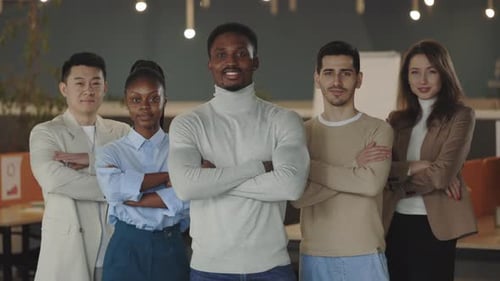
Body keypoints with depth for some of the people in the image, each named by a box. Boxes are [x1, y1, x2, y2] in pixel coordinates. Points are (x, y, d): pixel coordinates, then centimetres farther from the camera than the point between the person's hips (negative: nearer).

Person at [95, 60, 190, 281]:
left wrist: (132, 197, -14)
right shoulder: (111, 152, 4)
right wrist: (168, 177, -12)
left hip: (169, 249, 0)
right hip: (126, 249, 0)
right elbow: (113, 188, -17)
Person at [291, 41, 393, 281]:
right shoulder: (303, 133, 6)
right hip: (314, 257, 2)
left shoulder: (378, 130, 1)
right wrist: (355, 169, -11)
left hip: (365, 256, -2)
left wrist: (312, 167, -11)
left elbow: (372, 184, -16)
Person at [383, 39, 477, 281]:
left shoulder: (460, 116, -3)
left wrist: (399, 173, -3)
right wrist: (416, 166, -17)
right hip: (395, 223, 5)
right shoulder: (397, 119, 11)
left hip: (434, 225, -4)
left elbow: (442, 174, -14)